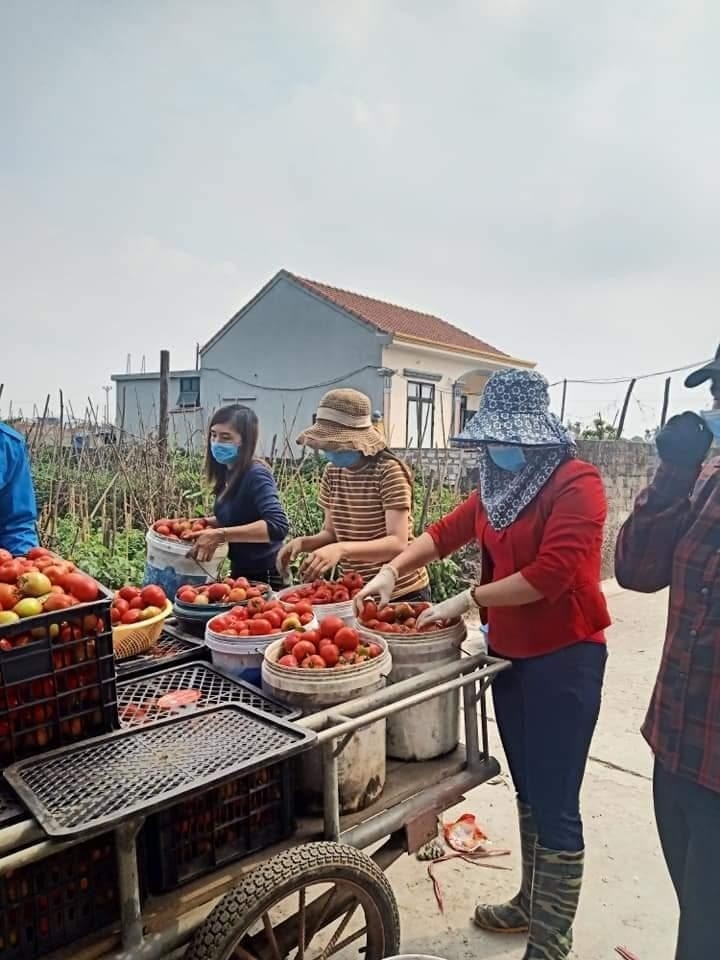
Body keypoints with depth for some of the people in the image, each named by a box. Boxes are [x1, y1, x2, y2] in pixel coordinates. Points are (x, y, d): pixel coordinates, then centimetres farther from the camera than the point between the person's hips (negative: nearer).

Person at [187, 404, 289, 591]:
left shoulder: (256, 475, -23)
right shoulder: (229, 472, 1)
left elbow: (277, 526, -34)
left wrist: (220, 535, -35)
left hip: (263, 577, -8)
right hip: (241, 571, 8)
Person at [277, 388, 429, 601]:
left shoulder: (389, 471, -20)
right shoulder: (332, 473, -1)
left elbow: (398, 543, -26)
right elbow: (332, 533, 6)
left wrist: (342, 549, -38)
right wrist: (304, 542, -14)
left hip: (402, 593, -6)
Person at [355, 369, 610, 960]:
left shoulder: (576, 484, -17)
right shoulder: (501, 485, 8)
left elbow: (551, 574, -26)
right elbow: (448, 531, 12)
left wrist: (470, 600, -18)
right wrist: (392, 571, -1)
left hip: (563, 660, -8)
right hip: (510, 655, 8)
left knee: (555, 805, 3)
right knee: (527, 790, 21)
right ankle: (531, 903, 39)